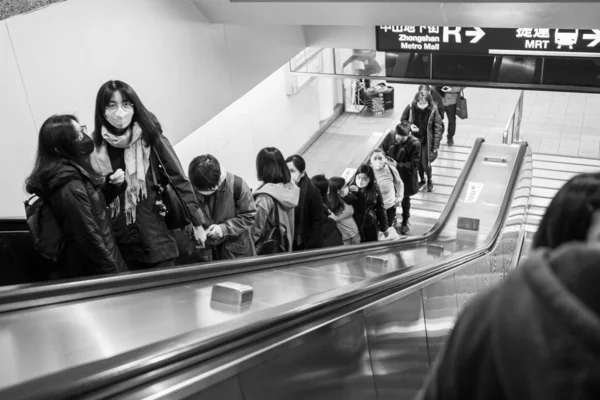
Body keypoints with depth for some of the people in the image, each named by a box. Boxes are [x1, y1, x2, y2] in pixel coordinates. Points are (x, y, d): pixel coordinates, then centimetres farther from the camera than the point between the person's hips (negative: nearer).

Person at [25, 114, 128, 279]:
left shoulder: (71, 171, 0)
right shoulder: (71, 188, -27)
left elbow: (95, 201, 15)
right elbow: (90, 238, -27)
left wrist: (112, 183, -4)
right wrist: (115, 275, -19)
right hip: (92, 271, -9)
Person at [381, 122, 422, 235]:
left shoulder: (415, 144, -27)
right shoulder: (390, 135, -18)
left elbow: (414, 164, -23)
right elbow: (381, 149, -1)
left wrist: (398, 165, -32)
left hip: (405, 177, -2)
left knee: (405, 200, 21)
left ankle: (405, 222, 46)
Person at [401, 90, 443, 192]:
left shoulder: (433, 110, -21)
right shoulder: (411, 108, -17)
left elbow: (438, 128, -13)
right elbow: (403, 120, 2)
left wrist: (435, 146, -13)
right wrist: (410, 126, -19)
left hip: (427, 141, -2)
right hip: (414, 139, 2)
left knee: (425, 164, 2)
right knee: (418, 162, 15)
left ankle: (430, 180, 33)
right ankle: (422, 180, 43)